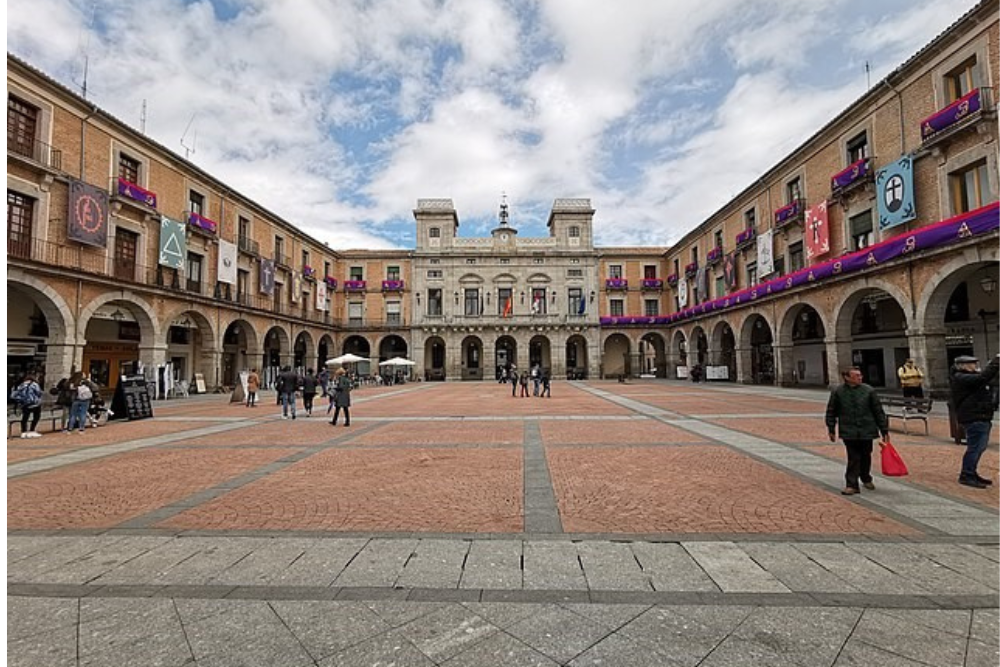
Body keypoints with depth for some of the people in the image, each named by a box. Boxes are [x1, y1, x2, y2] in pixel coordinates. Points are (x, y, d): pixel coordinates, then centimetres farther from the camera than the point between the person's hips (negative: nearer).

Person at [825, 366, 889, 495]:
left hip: (867, 431, 2)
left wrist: (884, 431, 5)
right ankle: (852, 485, 4)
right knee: (853, 458, -3)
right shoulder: (838, 392, -3)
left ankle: (866, 479, 38)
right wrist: (831, 430, 5)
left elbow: (878, 411, 5)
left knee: (866, 456, 15)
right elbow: (831, 412, 5)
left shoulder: (869, 391, -1)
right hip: (849, 431, -2)